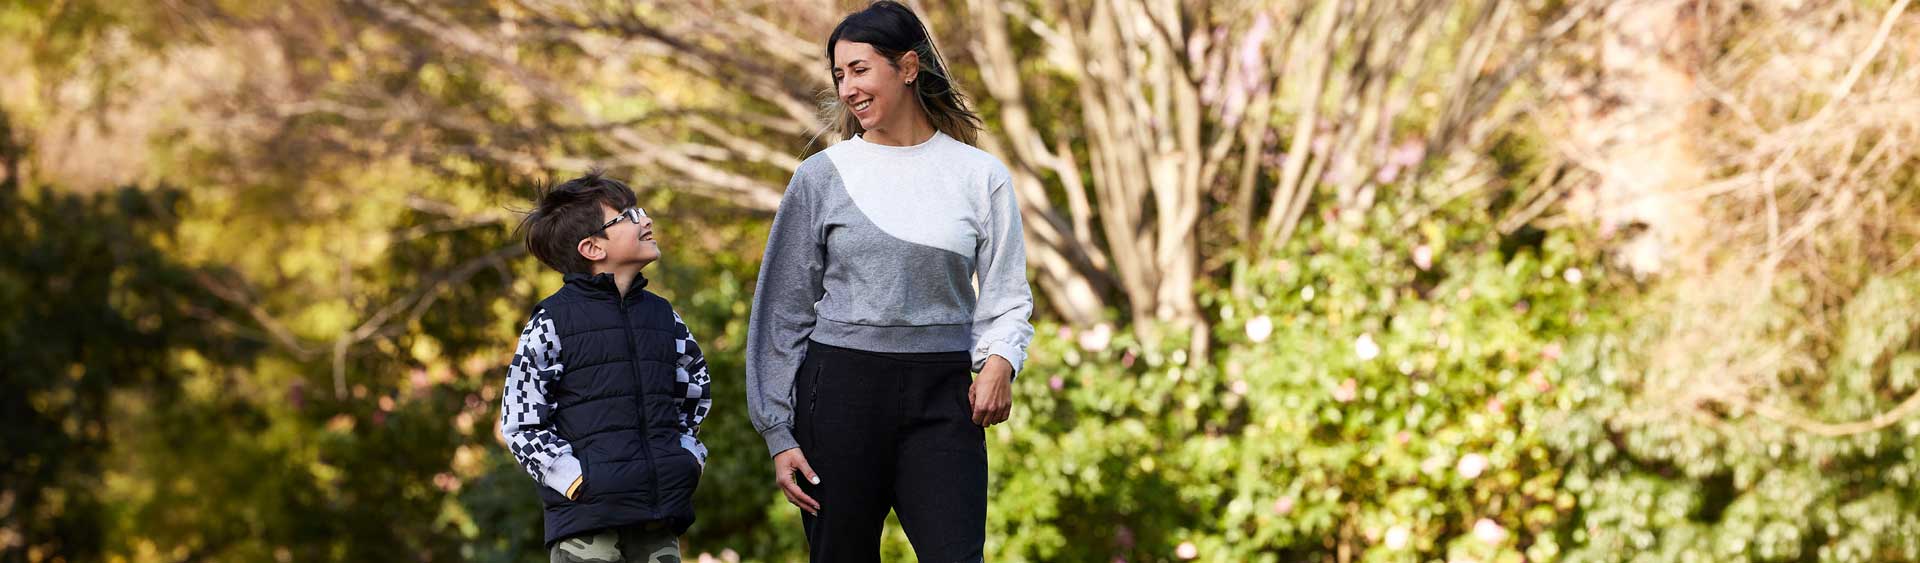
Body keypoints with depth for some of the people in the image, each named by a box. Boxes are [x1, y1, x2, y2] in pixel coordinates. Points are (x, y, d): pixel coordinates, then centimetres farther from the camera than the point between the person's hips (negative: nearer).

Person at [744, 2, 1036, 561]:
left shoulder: (980, 176, 6)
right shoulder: (823, 176, 5)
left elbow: (1007, 297, 8)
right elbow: (785, 310, 7)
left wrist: (999, 361, -14)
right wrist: (779, 434, 2)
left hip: (942, 399, 0)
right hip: (841, 390, 0)